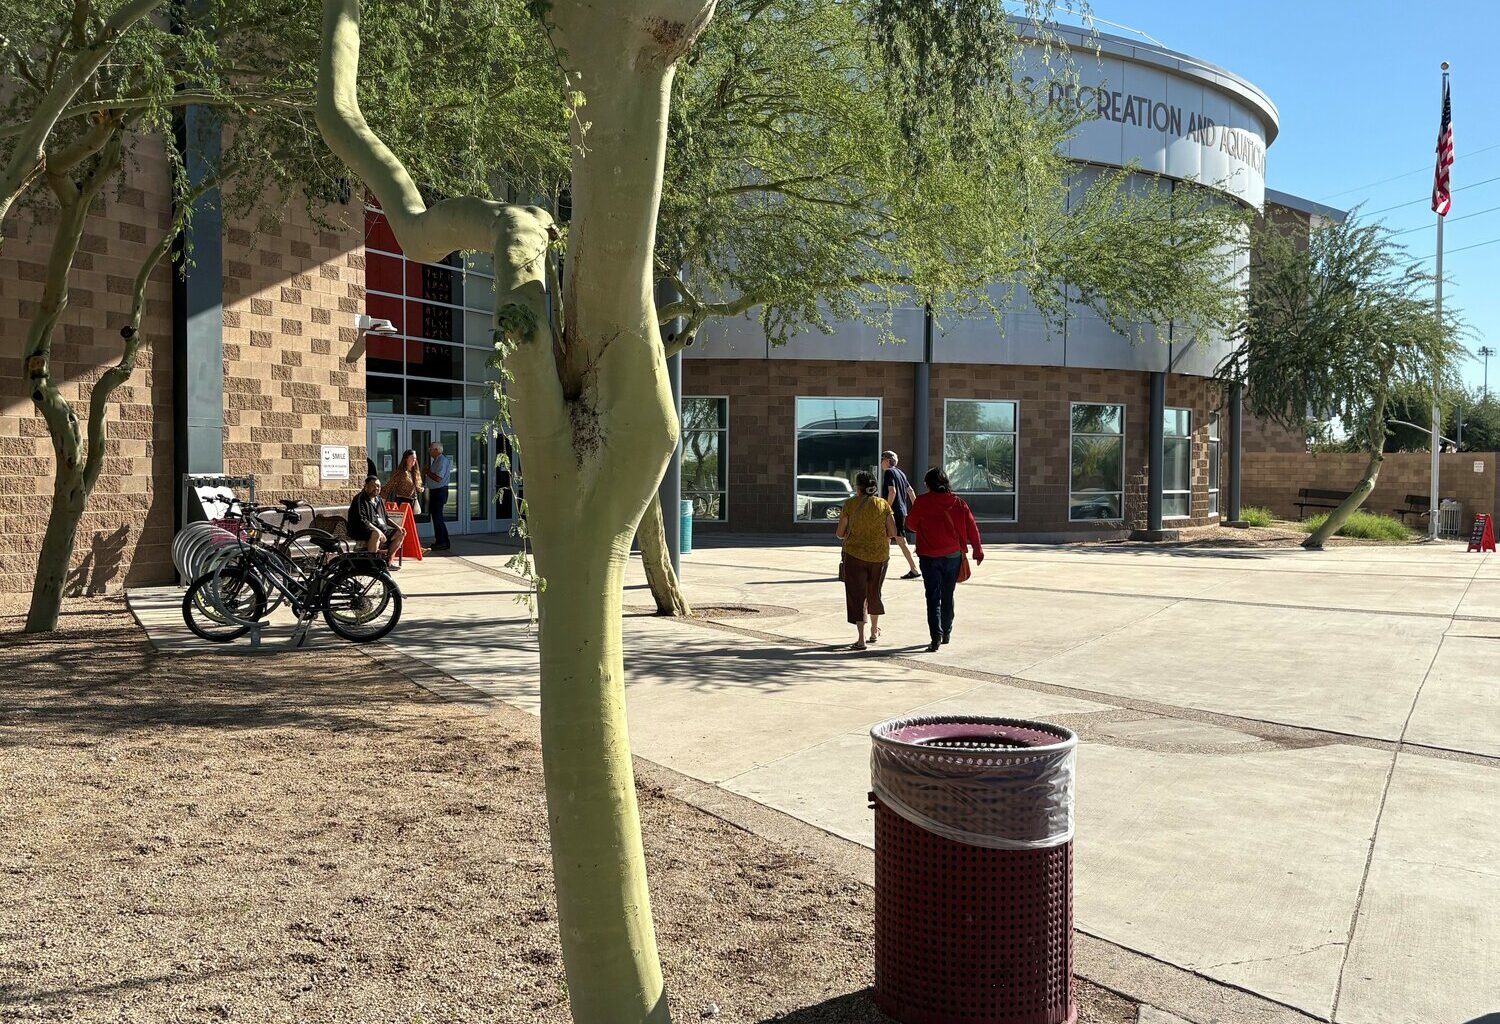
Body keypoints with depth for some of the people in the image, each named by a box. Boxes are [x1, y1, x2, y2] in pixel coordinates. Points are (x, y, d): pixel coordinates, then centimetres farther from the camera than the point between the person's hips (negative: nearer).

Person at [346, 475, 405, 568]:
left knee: (400, 533, 5)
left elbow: (385, 517, 27)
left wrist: (397, 526, 10)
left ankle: (388, 561, 6)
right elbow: (362, 520, -21)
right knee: (376, 534, -39)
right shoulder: (360, 499, -10)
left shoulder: (378, 499, 18)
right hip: (361, 531, -9)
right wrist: (378, 530, -30)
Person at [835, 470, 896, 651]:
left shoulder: (850, 504, -7)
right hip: (880, 555, 3)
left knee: (857, 595, 2)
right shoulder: (883, 504, -2)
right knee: (874, 592, 22)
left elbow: (840, 533, -5)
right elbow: (892, 532, -2)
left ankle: (861, 639, -7)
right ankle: (874, 632, 37)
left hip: (855, 554, -3)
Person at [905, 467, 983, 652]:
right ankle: (947, 632, 27)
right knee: (947, 595, 17)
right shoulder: (958, 502, 0)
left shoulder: (922, 502, -8)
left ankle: (936, 635, -16)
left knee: (933, 597, -2)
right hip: (953, 555, 3)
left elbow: (911, 524, 3)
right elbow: (972, 528, 2)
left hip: (930, 556, -3)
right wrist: (977, 551, 12)